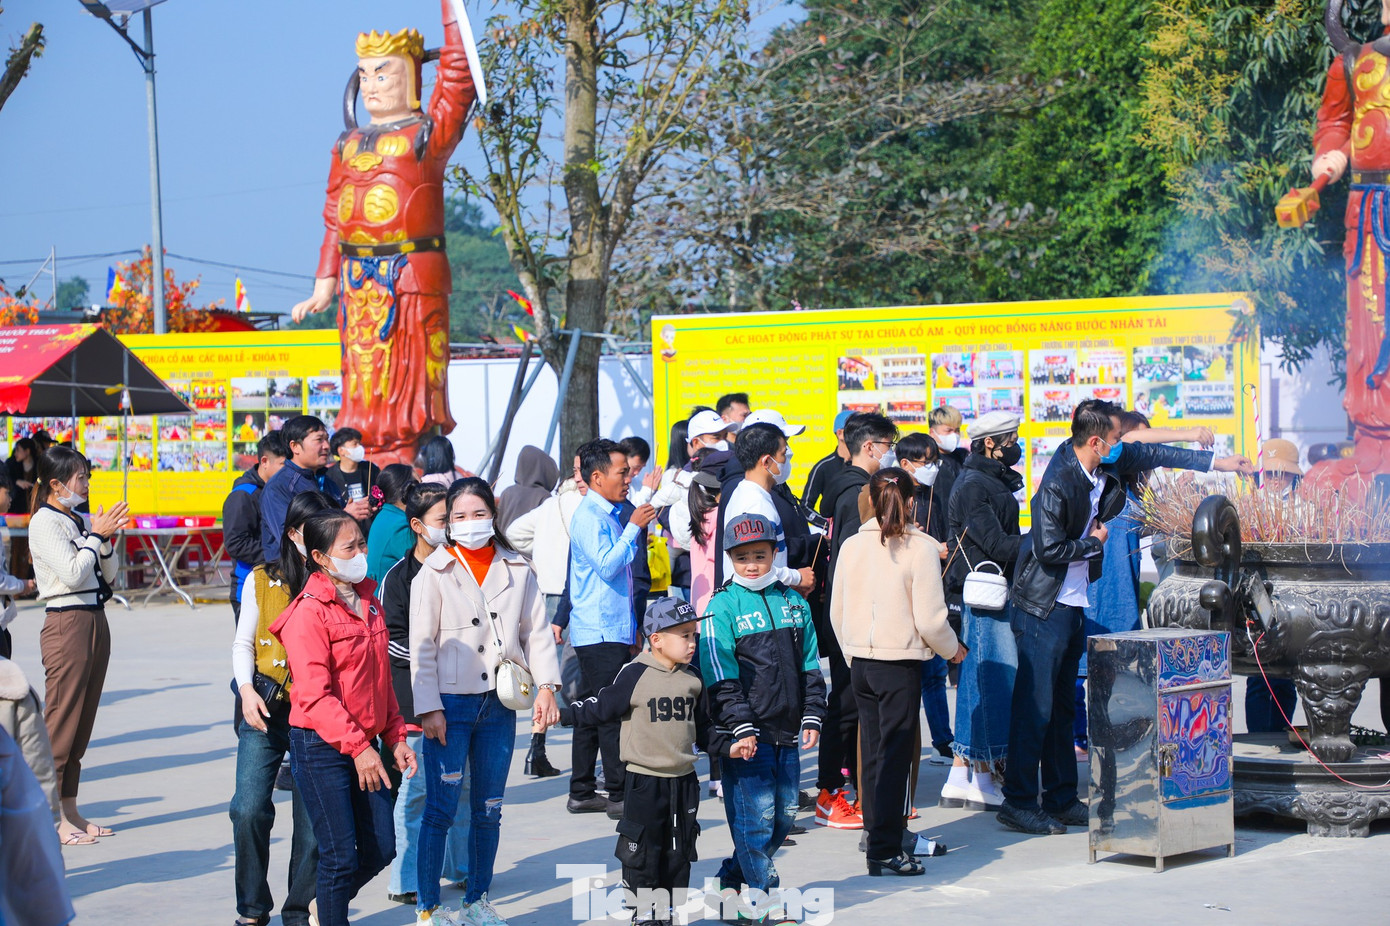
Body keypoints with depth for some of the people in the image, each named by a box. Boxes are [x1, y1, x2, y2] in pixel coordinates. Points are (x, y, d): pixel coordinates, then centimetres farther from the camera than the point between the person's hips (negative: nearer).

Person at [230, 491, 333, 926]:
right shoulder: (262, 581, 5)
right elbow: (243, 644, 12)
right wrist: (247, 691, -2)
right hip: (266, 709, 1)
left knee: (313, 820, -1)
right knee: (249, 809, -7)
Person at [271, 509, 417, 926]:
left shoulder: (369, 603, 11)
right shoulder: (308, 613, -14)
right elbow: (314, 694, -19)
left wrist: (395, 737, 12)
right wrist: (358, 748, -23)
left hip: (363, 744, 8)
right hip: (321, 747, -8)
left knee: (381, 849, 9)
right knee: (340, 856, -4)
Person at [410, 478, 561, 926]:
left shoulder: (517, 570, 8)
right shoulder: (435, 572, -2)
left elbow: (536, 630, 10)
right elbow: (422, 644, -4)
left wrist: (546, 685, -2)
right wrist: (429, 708, -10)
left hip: (499, 705, 3)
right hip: (450, 704, -3)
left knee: (488, 809, 10)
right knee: (440, 809, -3)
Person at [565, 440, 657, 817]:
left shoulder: (607, 515, 18)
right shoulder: (589, 516, -13)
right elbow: (606, 566, -21)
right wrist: (634, 527, -17)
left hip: (611, 628, 10)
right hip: (600, 632, -10)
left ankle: (582, 792, 16)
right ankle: (620, 794, -8)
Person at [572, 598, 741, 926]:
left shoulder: (692, 680, 5)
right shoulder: (635, 676, -13)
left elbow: (702, 728, 14)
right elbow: (603, 709, -7)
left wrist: (728, 748, 5)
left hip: (683, 781, 5)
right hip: (645, 780, -5)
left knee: (678, 852, 11)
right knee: (641, 849, 0)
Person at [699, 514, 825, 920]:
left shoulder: (793, 602, 11)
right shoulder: (722, 607, -6)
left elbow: (810, 667, 16)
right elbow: (721, 678, -10)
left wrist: (812, 716, 7)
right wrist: (741, 727, -17)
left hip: (786, 731, 6)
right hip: (745, 733, -6)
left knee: (784, 813, 11)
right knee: (755, 812, -6)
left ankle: (733, 878, 26)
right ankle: (757, 891, 5)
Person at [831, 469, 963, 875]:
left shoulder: (852, 546, 3)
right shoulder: (920, 548, -12)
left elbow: (837, 614, 9)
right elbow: (930, 620, -13)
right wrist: (954, 650, 5)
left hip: (861, 663, 5)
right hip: (901, 664, -5)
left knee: (875, 753, 14)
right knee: (895, 754, 0)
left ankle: (887, 837, 23)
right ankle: (884, 851, 0)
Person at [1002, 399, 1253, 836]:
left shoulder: (1104, 466, 3)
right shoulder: (1057, 484, -22)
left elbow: (1150, 455, 18)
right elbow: (1049, 550, -24)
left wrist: (1216, 462, 21)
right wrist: (1094, 542, -9)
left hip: (1075, 605, 9)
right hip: (1045, 608, -9)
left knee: (1062, 706, 14)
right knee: (1035, 706, -7)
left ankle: (1061, 800, 20)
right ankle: (1018, 802, -1)